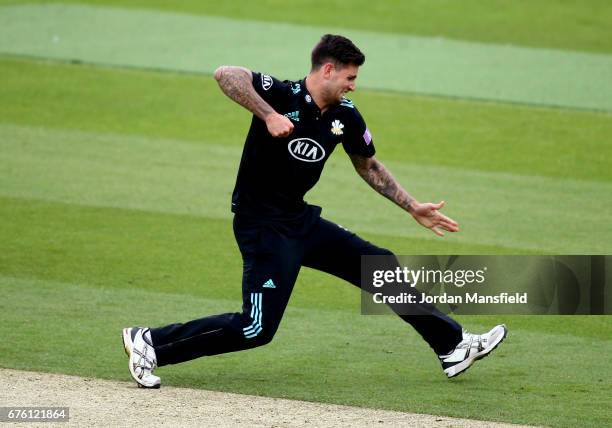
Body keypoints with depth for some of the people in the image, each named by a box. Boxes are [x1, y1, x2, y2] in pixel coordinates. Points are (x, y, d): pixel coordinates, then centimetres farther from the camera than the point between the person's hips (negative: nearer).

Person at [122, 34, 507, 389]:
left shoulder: (345, 117, 3)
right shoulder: (283, 95, -19)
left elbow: (368, 166, 21)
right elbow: (225, 74, -34)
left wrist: (413, 207, 21)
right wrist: (268, 115, -41)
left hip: (301, 220, 8)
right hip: (262, 225, -8)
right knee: (256, 330, -14)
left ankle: (453, 346, 25)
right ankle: (150, 342, -3)